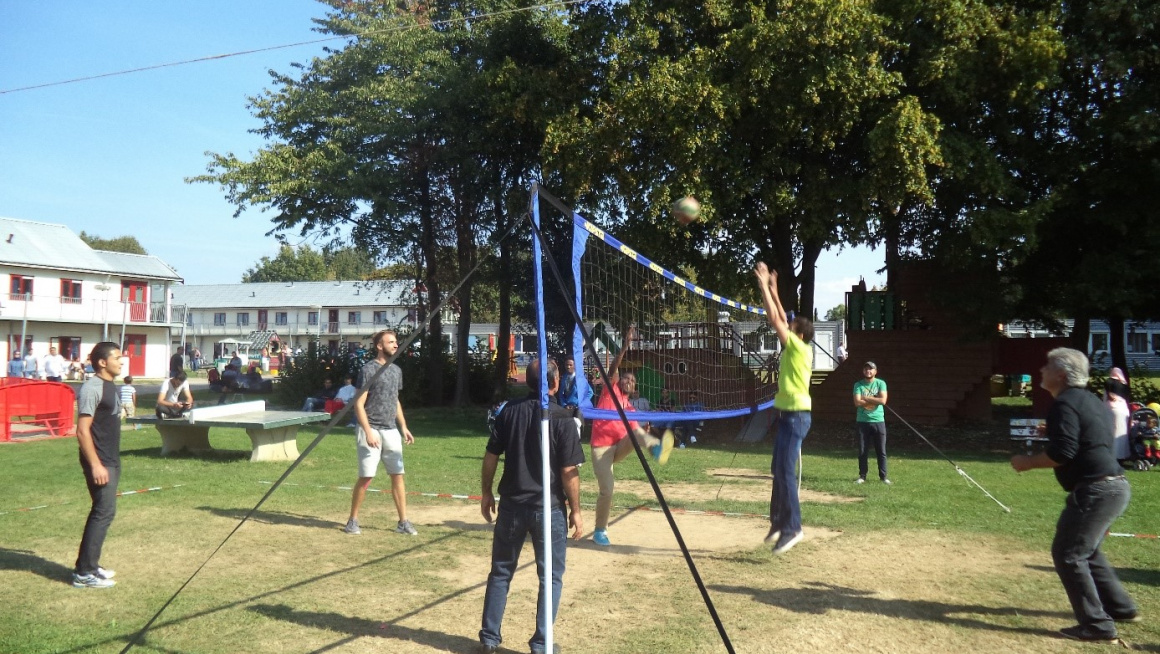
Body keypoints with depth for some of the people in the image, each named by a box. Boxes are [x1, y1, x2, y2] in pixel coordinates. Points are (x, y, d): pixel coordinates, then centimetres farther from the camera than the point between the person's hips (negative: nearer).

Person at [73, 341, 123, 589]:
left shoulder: (110, 386, 12)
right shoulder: (92, 388, -17)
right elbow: (82, 430, -21)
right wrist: (95, 465, -24)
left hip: (111, 461, 10)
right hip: (100, 463, -10)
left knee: (102, 511, 14)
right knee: (104, 512, -8)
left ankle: (88, 565, 23)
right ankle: (84, 573, -1)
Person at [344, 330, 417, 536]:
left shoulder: (396, 370, 13)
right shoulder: (369, 369, -9)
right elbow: (359, 404, -11)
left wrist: (403, 427, 16)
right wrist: (368, 432, -19)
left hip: (391, 431, 7)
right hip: (372, 430, -6)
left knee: (398, 475, 5)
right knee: (366, 477, -4)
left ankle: (403, 521, 11)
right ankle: (352, 520, 12)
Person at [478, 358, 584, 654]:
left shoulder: (510, 411, 0)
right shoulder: (563, 419, -11)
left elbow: (491, 457, 3)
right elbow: (569, 471, -11)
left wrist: (486, 493, 16)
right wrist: (575, 510, -2)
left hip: (511, 504, 4)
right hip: (549, 508, -3)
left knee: (500, 572, 16)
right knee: (551, 577, 10)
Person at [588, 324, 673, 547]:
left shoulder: (630, 408, 19)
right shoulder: (610, 391, 4)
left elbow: (636, 430, 10)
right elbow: (613, 369, -14)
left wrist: (647, 436, -12)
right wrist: (625, 346, -24)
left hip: (620, 446, 4)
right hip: (601, 448, -4)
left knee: (637, 433, -26)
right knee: (607, 490, -13)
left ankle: (657, 447, -61)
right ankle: (600, 531, 8)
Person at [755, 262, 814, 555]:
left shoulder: (799, 348, -11)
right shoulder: (793, 349, 11)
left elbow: (774, 319, -14)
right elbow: (781, 319, 21)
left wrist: (764, 286, -9)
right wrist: (772, 288, 19)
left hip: (796, 416, -10)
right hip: (788, 415, 10)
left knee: (785, 471, -11)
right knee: (778, 470, 12)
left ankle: (792, 528, -8)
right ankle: (779, 522, 19)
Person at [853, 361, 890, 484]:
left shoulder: (881, 383, 2)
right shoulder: (858, 384, 2)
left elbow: (883, 400, -12)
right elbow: (857, 402, -11)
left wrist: (866, 398, -9)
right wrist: (874, 400, -9)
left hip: (878, 421, 0)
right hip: (862, 422, 0)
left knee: (881, 451, 3)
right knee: (862, 451, 4)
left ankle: (883, 476, 12)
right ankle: (862, 476, 12)